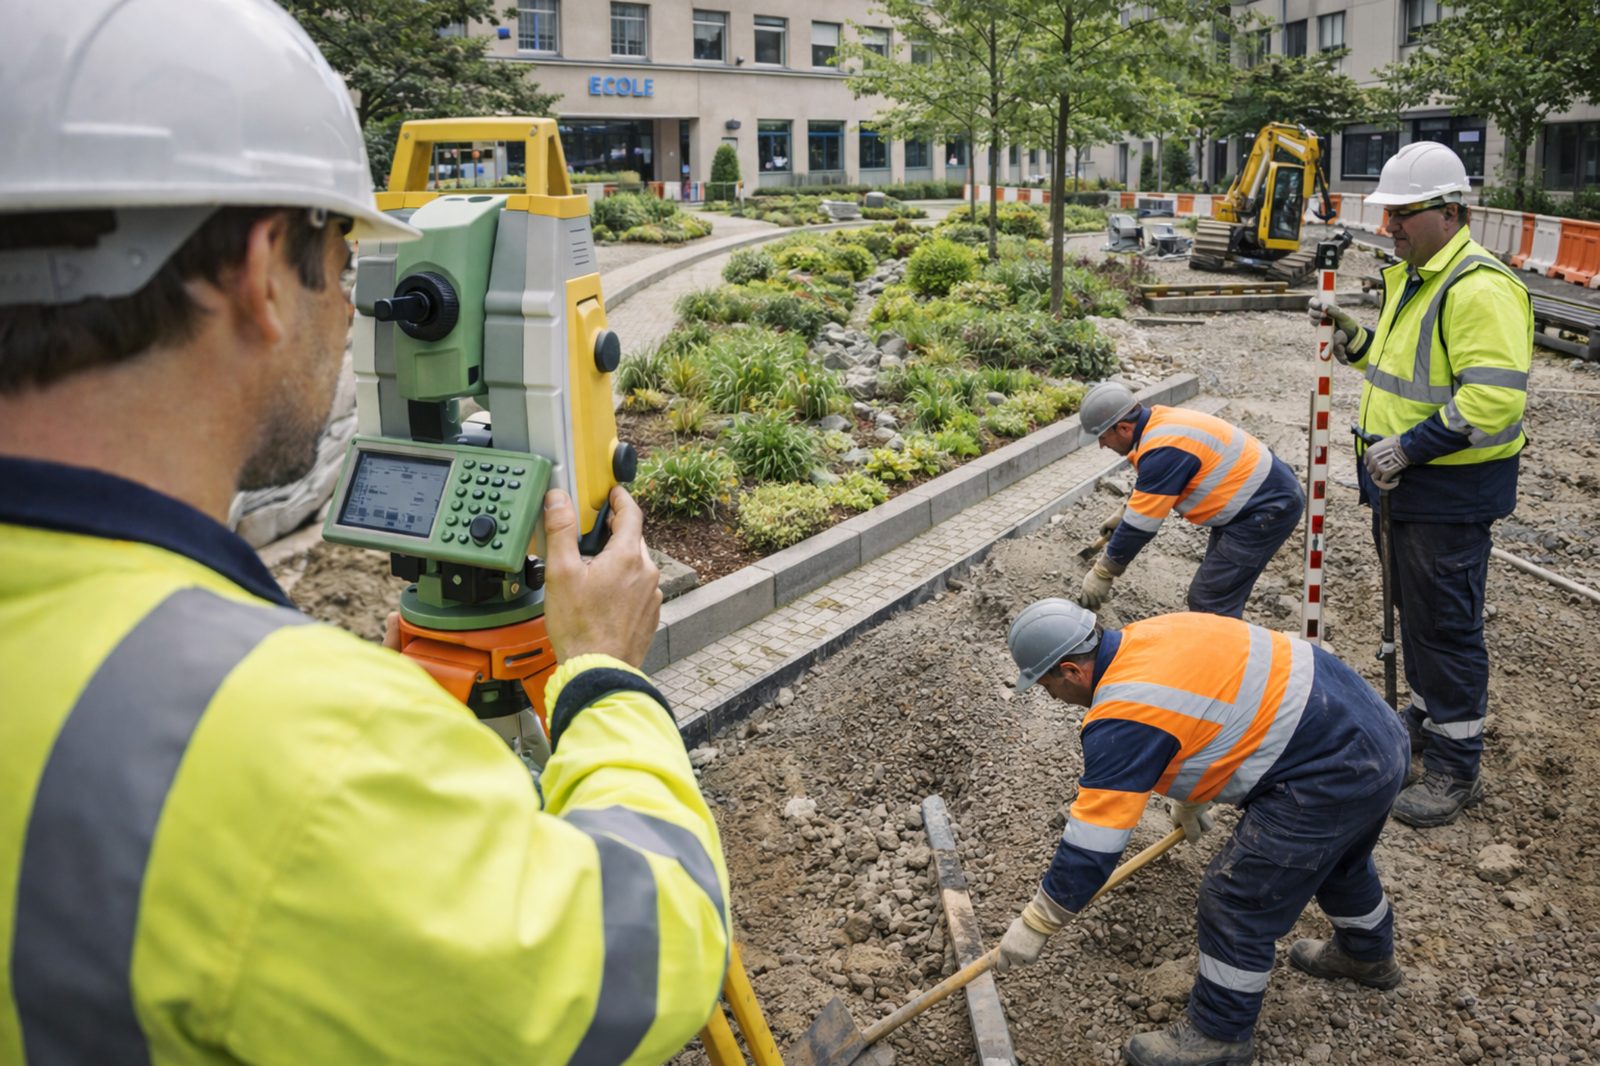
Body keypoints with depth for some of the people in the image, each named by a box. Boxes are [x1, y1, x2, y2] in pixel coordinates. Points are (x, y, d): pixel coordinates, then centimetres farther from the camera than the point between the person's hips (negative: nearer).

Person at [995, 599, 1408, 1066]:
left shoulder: (1122, 718, -21)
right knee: (1338, 858, 35)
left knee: (1235, 899, 0)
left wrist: (1033, 926, -7)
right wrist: (1190, 801, 35)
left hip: (1334, 775, -10)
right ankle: (1369, 954, 61)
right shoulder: (1146, 636, 5)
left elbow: (1091, 845, -18)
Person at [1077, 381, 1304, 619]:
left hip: (1268, 509, -10)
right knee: (1222, 598, 19)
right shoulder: (1160, 421, 2)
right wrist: (1124, 513, 17)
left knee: (1210, 604, -9)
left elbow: (1140, 524, -22)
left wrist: (1102, 574, -13)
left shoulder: (1164, 450, -27)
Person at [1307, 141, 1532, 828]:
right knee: (1414, 610, 22)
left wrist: (1410, 446, -27)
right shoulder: (1410, 277, 12)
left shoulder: (1480, 288, -21)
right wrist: (1349, 334, 8)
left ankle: (1455, 768, 10)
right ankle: (1425, 717, 40)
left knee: (1446, 623, -2)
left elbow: (1495, 397, -29)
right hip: (1404, 481, 10)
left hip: (1451, 490, -10)